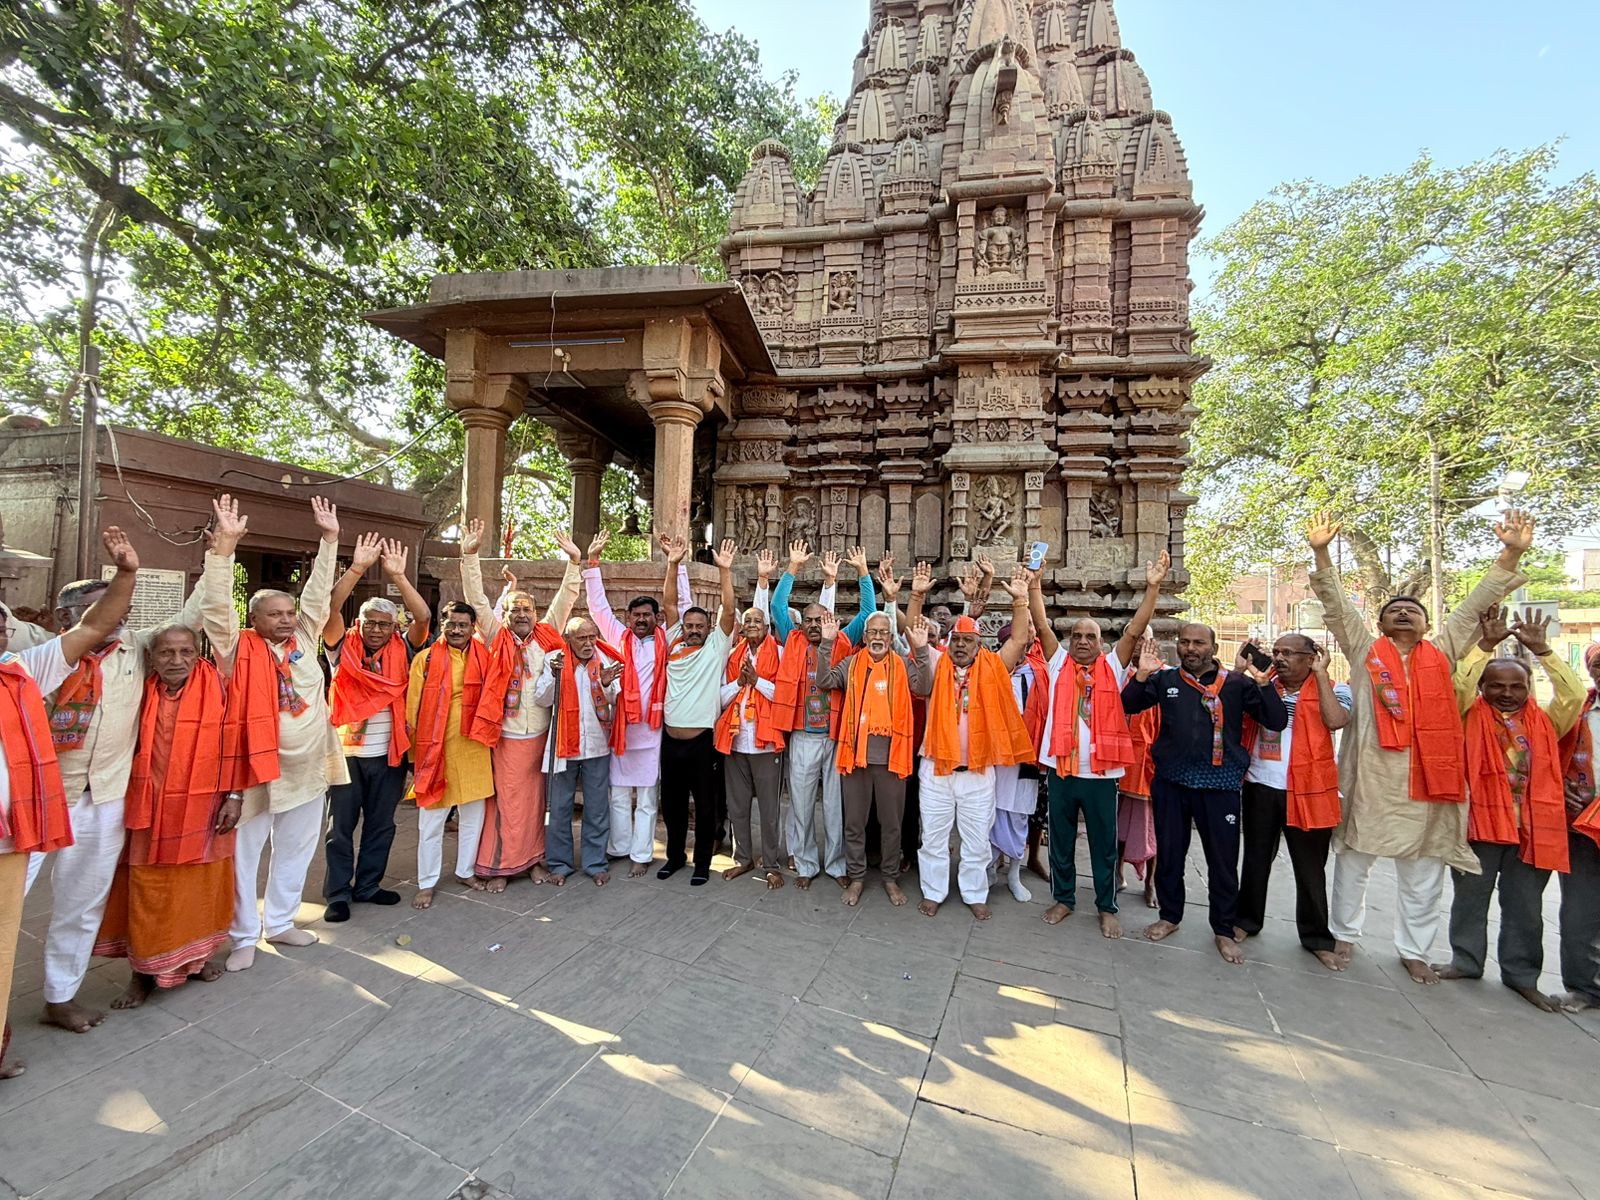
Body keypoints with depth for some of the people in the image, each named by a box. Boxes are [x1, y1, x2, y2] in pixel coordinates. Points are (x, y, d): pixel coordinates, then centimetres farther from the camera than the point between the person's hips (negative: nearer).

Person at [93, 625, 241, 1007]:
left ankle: (195, 956, 30)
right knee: (147, 892, 8)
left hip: (203, 809, -1)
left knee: (199, 887, 12)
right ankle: (144, 970, 23)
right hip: (152, 811, 1)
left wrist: (234, 796, -8)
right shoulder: (142, 693, -1)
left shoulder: (217, 688, -7)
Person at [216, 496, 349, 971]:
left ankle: (279, 922, 34)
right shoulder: (242, 651, -7)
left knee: (296, 850, 16)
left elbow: (318, 594, 2)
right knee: (244, 852, 8)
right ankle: (244, 936, 24)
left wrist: (330, 538, -1)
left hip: (309, 766, 5)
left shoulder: (304, 642, 4)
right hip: (258, 765, -4)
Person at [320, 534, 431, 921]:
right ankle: (337, 894, 21)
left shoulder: (401, 651, 0)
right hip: (346, 752, -2)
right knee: (341, 826, 8)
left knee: (381, 824, 13)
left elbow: (423, 617, -15)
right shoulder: (344, 649, -3)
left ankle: (367, 885, 28)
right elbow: (329, 609, -18)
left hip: (389, 753, 2)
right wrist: (357, 569, -24)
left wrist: (397, 576, -20)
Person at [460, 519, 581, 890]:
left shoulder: (546, 635, 4)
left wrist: (573, 560, -4)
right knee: (505, 801, 5)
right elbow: (476, 599, -6)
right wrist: (470, 555, -13)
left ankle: (534, 858, 26)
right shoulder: (497, 637, -1)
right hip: (506, 736, -2)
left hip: (541, 735, 2)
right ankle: (499, 865, 18)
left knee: (535, 800, 13)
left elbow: (566, 597, 4)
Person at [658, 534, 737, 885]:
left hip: (701, 740, -3)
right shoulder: (674, 643, 6)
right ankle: (675, 855, 35)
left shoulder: (716, 647, -1)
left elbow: (728, 611, -11)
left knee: (704, 804, 9)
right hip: (671, 738, 3)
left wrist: (725, 570, -18)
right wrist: (674, 564, -10)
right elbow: (670, 604, 0)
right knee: (671, 803, 17)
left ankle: (702, 862, 25)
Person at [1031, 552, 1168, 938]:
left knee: (1104, 844, 12)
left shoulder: (1113, 667, 2)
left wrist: (1152, 588, -15)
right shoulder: (1059, 663, 3)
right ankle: (1063, 899, 31)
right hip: (1060, 768, 1)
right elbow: (1042, 625, -4)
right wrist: (1034, 584, -11)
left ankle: (1107, 908, 29)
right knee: (1061, 840, 14)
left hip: (1101, 771, 0)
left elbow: (1136, 630, -7)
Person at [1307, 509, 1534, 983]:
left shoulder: (1442, 653, 11)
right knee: (1354, 861, 10)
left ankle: (1414, 950, 30)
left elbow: (1476, 604, 9)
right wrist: (1321, 554, -12)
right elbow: (1336, 604, -2)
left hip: (1427, 777, 3)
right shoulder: (1365, 649, 4)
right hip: (1370, 776, -2)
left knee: (1423, 872, 13)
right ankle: (1344, 934, 26)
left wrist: (1511, 554, 4)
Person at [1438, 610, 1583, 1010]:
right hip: (1480, 820, -2)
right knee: (1471, 896, 9)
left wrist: (1541, 650, -9)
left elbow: (1574, 695, -6)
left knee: (1525, 905, 12)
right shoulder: (1473, 715, 0)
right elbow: (1459, 684, -17)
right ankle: (1466, 960, 23)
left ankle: (1521, 974, 26)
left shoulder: (1544, 722, 8)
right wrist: (1486, 645, -17)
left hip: (1533, 826, 2)